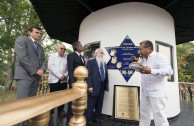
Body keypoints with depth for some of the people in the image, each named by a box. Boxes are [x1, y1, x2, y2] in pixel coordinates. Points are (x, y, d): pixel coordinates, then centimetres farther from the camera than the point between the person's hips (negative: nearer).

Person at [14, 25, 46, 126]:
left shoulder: (40, 47, 22)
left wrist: (42, 69, -5)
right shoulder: (21, 39, 0)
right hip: (24, 75, -6)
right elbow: (22, 57, -13)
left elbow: (43, 60, 17)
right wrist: (35, 71, -12)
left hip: (36, 77, 7)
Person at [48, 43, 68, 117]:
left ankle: (61, 110, 25)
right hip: (54, 80, -2)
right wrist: (59, 75, -15)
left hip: (63, 80, 3)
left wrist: (65, 75, -11)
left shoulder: (67, 57, 8)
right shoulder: (52, 55, 2)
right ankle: (50, 111, 24)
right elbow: (50, 67, -9)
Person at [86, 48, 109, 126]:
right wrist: (90, 86, -19)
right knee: (91, 105, 5)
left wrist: (106, 85, 12)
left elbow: (106, 75, 17)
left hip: (102, 87, 6)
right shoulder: (91, 62, -4)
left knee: (99, 104, 16)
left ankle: (96, 118, 35)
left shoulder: (104, 64, 17)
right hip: (94, 87, -6)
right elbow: (88, 74, -12)